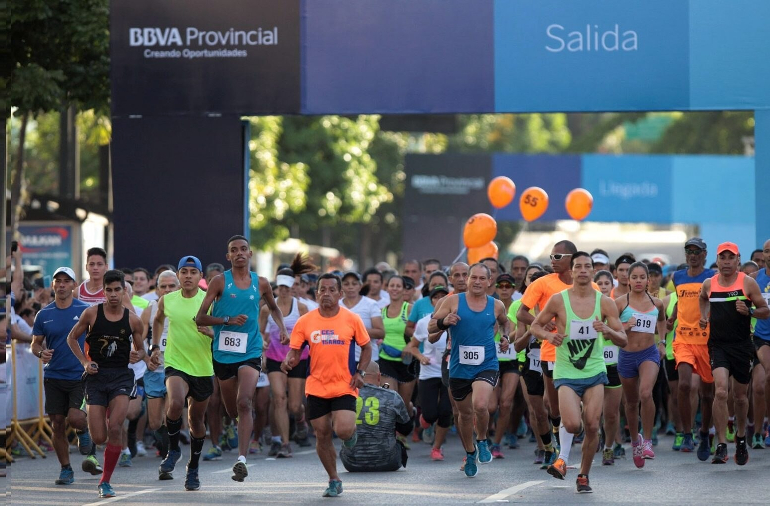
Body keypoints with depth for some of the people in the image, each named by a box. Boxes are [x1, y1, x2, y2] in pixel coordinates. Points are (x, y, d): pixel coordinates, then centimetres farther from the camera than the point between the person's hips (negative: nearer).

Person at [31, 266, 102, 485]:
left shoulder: (86, 311, -1)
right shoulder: (44, 315, 5)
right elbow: (35, 344, 11)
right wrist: (40, 352, -11)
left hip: (80, 376, -3)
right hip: (53, 377, 3)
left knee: (75, 418, -20)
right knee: (57, 425, 2)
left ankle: (85, 435, 15)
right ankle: (66, 470, 15)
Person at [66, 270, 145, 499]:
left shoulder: (133, 320, 0)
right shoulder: (92, 313, -3)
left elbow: (140, 348, 14)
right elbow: (72, 338, 9)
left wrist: (137, 356, -9)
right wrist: (84, 362, -4)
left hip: (121, 376, 0)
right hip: (96, 375, 0)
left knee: (114, 428, -18)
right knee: (98, 438, -5)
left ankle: (105, 482, -5)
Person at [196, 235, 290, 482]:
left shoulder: (261, 284, 6)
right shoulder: (220, 282, -1)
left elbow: (274, 308, 28)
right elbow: (200, 318, -4)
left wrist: (282, 329, 12)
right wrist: (228, 320, -17)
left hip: (250, 353, 0)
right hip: (223, 353, 1)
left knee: (244, 403, -19)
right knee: (232, 410, 11)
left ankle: (242, 459, -24)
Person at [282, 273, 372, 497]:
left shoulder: (352, 319, -2)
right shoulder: (305, 321, 0)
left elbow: (366, 348, 7)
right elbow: (295, 351, 2)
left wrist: (360, 372, -6)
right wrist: (289, 362, -21)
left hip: (344, 386, -2)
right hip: (316, 387, 2)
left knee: (343, 431, -19)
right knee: (322, 435, 5)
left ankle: (350, 431, 21)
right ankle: (334, 480, 22)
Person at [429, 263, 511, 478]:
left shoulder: (496, 306, 4)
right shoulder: (453, 301, -1)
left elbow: (505, 322, 27)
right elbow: (431, 327, -1)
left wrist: (505, 336, 7)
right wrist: (444, 322, -22)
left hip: (486, 366, -1)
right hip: (459, 368, 1)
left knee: (480, 405, -26)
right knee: (465, 413, 14)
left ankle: (482, 441, 2)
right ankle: (470, 453, 39)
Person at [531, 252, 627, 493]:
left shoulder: (605, 303, -2)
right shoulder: (558, 300, -5)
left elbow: (623, 341, 0)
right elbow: (535, 326, 6)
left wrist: (608, 330, -21)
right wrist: (548, 335, -15)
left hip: (594, 372, 2)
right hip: (566, 373, -2)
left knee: (592, 426, -5)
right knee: (573, 425, -20)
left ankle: (583, 475, 14)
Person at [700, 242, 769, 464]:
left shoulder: (748, 283, -4)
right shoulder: (709, 284, 4)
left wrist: (749, 311, -19)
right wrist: (704, 316, 11)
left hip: (742, 346, 0)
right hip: (718, 344, 0)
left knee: (740, 396, 13)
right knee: (720, 391, -19)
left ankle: (741, 437, 39)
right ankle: (721, 446, -16)